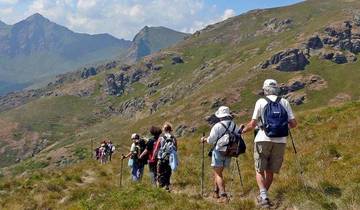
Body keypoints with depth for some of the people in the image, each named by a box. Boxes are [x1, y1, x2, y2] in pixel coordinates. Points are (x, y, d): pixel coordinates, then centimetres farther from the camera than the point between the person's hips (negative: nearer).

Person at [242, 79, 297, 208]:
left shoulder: (261, 102, -1)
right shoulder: (284, 102, 6)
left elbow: (253, 124, -3)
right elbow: (293, 123, 4)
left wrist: (243, 131, 15)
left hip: (263, 140, -3)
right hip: (280, 141, 3)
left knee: (260, 170, 8)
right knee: (270, 171, 16)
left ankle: (263, 196, -8)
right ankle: (263, 196, 25)